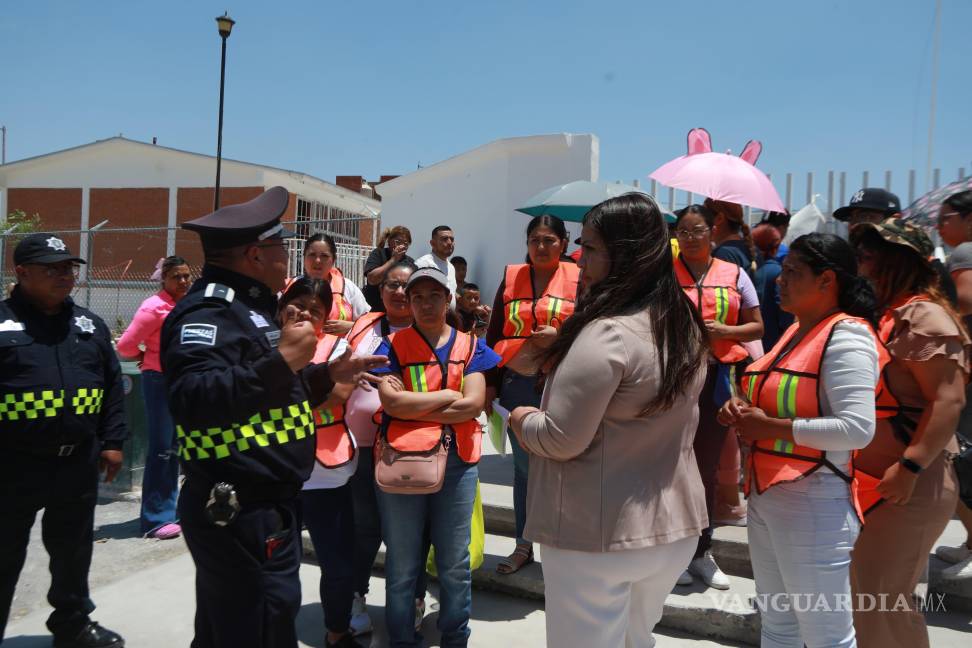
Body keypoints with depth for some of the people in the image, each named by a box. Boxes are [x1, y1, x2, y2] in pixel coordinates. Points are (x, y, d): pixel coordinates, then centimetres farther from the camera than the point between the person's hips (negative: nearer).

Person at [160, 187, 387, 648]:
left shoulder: (248, 307, 15)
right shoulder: (210, 311, -19)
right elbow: (193, 401, -35)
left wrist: (327, 375, 15)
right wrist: (283, 359, -33)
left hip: (262, 508, 11)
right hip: (240, 514, -11)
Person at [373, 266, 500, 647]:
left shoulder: (471, 347, 6)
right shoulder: (392, 346, 1)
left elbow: (474, 404, -9)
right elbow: (391, 402, -15)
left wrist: (411, 406, -10)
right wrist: (448, 395, -9)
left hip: (458, 462, 2)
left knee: (455, 563, 13)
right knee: (402, 564, 11)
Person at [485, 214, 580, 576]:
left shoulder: (579, 278, 1)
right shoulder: (511, 278, 9)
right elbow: (494, 335, 10)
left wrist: (561, 334, -15)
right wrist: (490, 383, 7)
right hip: (517, 384, 3)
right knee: (523, 465, 12)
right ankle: (523, 545, 25)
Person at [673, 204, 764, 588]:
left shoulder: (734, 274, 8)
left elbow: (756, 327, 8)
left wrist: (723, 330, -9)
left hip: (717, 376, 2)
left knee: (708, 466, 11)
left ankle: (702, 551, 25)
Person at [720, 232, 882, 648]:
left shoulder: (846, 337, -16)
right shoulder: (795, 332, 11)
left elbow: (857, 428, -25)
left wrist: (772, 428, -20)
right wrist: (743, 408, 2)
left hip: (814, 503, -9)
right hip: (765, 496, 9)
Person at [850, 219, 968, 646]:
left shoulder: (921, 315, -13)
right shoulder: (881, 314, 14)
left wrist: (910, 468, -26)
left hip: (906, 487, -9)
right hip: (869, 481, 9)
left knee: (882, 599, 0)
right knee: (863, 594, 17)